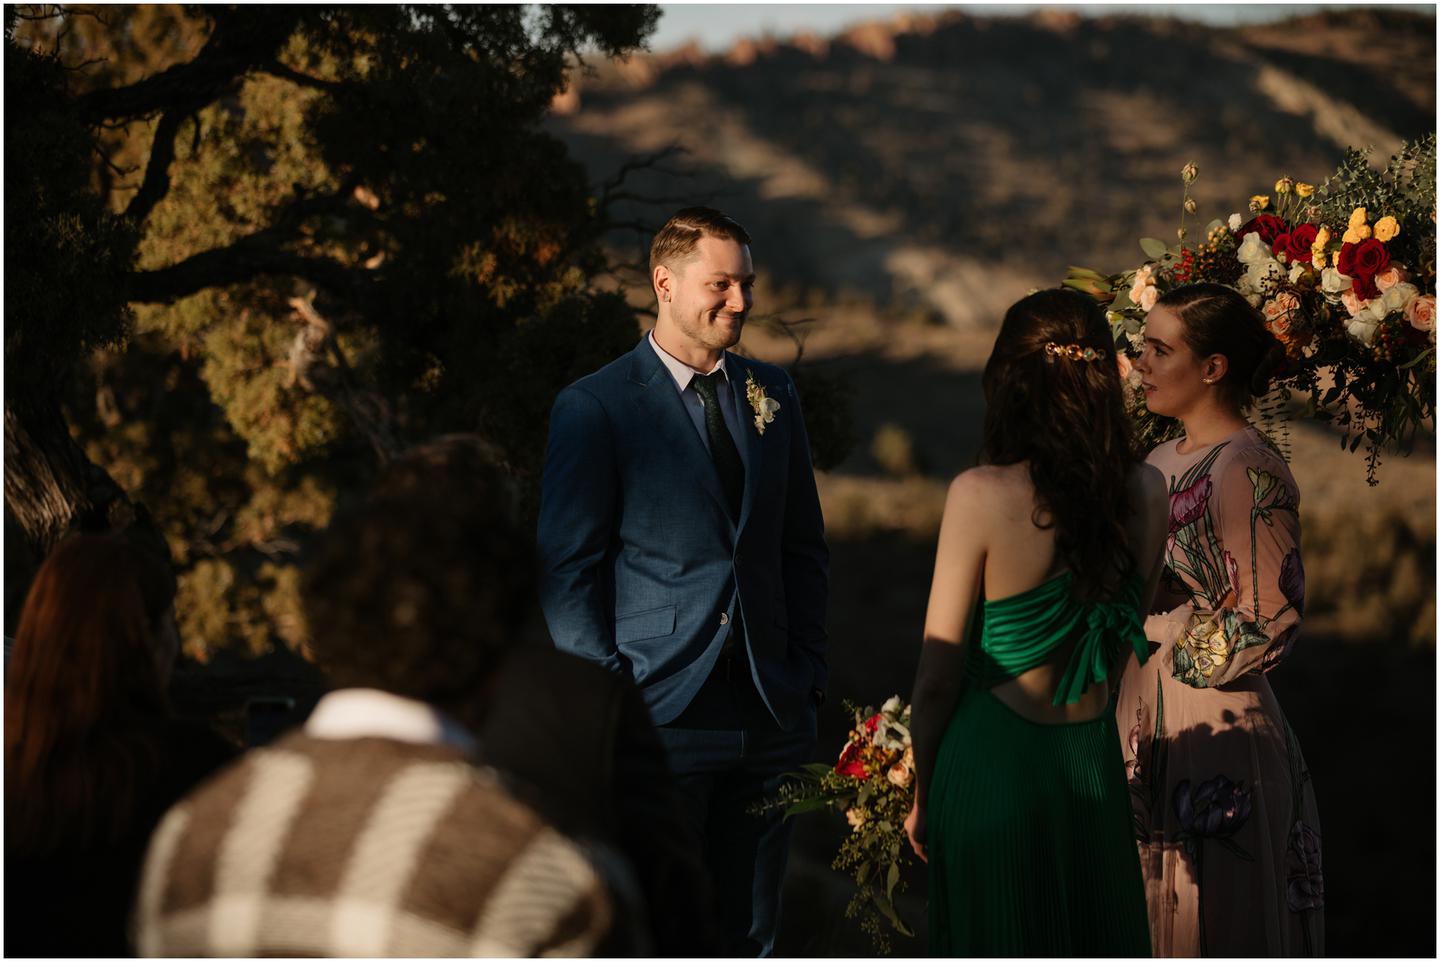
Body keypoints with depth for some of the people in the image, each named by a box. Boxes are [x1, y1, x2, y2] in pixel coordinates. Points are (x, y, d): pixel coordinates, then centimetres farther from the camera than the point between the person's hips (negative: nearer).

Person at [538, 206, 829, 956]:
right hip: (659, 716, -5)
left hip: (770, 716, 5)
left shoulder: (772, 394, 12)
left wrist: (807, 674, 9)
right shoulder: (594, 407, -4)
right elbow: (567, 569, -4)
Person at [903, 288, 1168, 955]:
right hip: (1093, 758, 4)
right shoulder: (1145, 492, -5)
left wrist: (923, 794, 3)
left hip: (992, 759, -4)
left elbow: (939, 675, -10)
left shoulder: (982, 495, -17)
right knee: (1091, 943, 17)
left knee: (998, 948, 9)